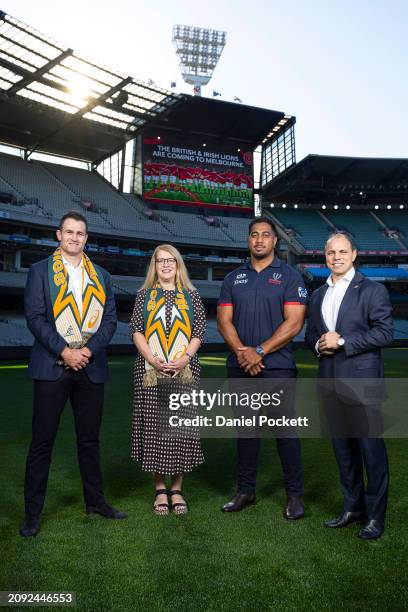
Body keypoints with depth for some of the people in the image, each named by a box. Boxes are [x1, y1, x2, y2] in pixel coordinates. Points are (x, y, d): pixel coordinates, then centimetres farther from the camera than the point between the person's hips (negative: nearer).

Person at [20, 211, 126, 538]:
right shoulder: (40, 271, 4)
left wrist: (88, 350, -9)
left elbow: (110, 319, 6)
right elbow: (35, 317, -6)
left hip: (90, 367, 3)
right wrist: (64, 351, -15)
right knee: (43, 440, 3)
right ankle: (33, 511, 16)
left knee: (90, 439, 13)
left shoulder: (101, 275, 13)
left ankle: (95, 500, 27)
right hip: (52, 366, -3)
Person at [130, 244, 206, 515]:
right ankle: (160, 489, 18)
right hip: (150, 370, 0)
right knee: (154, 427, 3)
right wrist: (153, 360, -11)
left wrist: (184, 359, -11)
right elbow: (136, 331, 3)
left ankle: (177, 489, 16)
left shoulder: (191, 296, 9)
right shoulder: (145, 295, 9)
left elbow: (199, 333, 4)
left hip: (184, 370, 0)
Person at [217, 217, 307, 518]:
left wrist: (260, 351, -14)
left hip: (277, 366, -3)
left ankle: (295, 494, 16)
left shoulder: (289, 276, 0)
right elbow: (224, 321, 4)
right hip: (240, 367, 4)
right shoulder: (233, 279, 11)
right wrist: (242, 351, -11)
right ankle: (246, 491, 24)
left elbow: (294, 323, -9)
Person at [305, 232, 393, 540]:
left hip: (361, 381, -6)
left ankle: (375, 515, 17)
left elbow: (385, 333, -12)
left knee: (371, 447, 1)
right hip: (331, 382, 6)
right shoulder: (318, 294, 15)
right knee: (343, 447, 14)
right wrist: (319, 344, -3)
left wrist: (343, 341, -17)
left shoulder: (373, 290, -4)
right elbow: (310, 333, 19)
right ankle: (353, 507, 29)